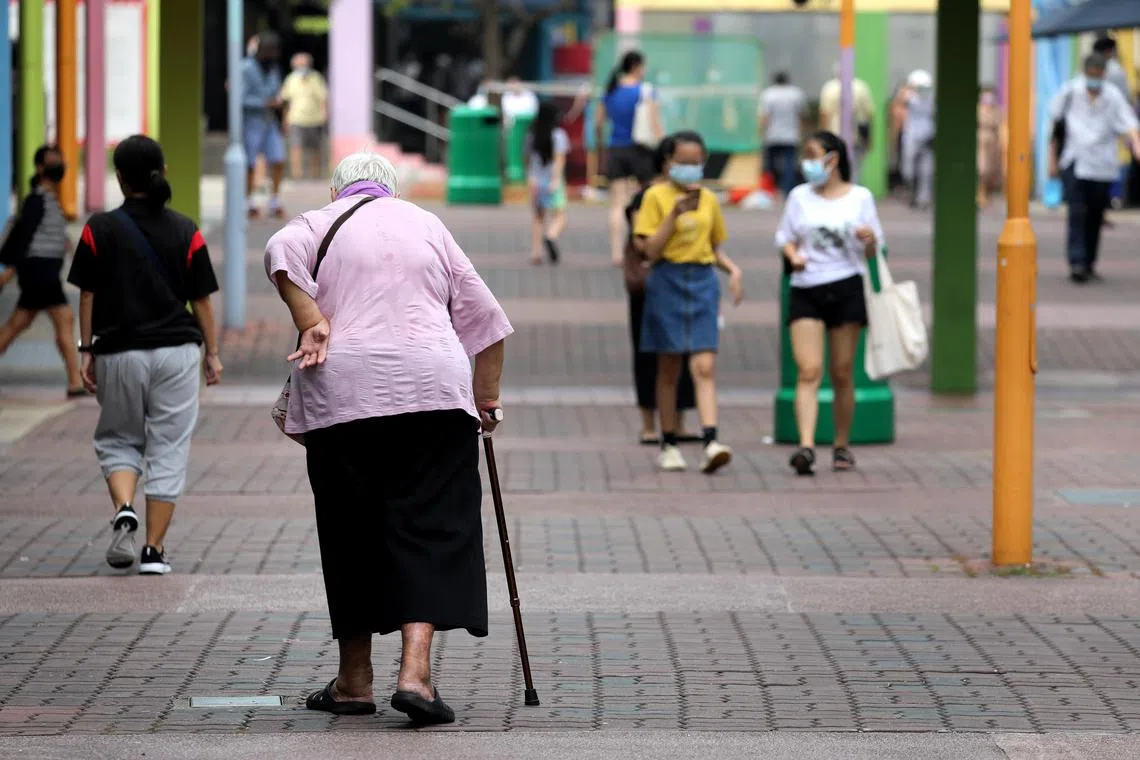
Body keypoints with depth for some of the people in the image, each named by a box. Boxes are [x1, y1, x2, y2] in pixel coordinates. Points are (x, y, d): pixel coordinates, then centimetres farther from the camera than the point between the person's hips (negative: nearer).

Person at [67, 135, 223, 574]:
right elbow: (201, 299, 1)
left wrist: (86, 351, 6)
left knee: (117, 439, 16)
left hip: (119, 353, 0)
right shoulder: (186, 232, -1)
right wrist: (212, 353, 9)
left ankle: (123, 509, -12)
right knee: (168, 450, 5)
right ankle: (154, 551, 3)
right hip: (176, 352, 0)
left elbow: (87, 296, -1)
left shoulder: (101, 230, -3)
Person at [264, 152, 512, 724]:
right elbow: (483, 318, 20)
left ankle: (355, 680, 15)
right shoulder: (428, 225, 20)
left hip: (341, 392, -1)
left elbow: (281, 251, -12)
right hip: (433, 387, 1)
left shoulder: (325, 221, 12)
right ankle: (415, 670, -17)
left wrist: (311, 323, -9)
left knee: (352, 530, 9)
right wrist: (487, 398, 27)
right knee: (429, 527, -1)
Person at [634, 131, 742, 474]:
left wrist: (733, 269, -1)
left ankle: (710, 440, -21)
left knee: (704, 367, -10)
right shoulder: (656, 196, -1)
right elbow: (651, 250, -9)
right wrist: (676, 213, -17)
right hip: (667, 282, -2)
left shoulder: (709, 200, 10)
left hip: (703, 282, 2)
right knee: (669, 369, 6)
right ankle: (668, 445, 15)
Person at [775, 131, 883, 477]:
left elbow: (873, 251, 8)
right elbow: (784, 237, 14)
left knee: (842, 373, 4)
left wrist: (869, 239, -14)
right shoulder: (800, 197, 10)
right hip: (806, 291, 1)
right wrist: (792, 255, -7)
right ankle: (806, 446, -23)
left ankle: (842, 445, 17)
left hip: (846, 289, -1)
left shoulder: (860, 197, 5)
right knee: (808, 370, -13)